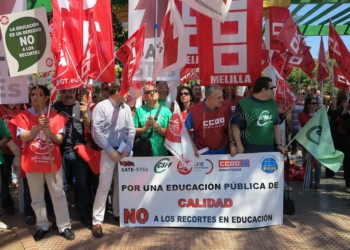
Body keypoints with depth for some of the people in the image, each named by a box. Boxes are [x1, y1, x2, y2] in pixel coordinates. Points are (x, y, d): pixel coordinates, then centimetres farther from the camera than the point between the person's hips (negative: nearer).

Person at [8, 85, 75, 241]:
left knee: (58, 194, 4)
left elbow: (60, 139, -1)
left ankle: (64, 226, 12)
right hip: (32, 162, 0)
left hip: (53, 161, 0)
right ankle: (42, 226, 24)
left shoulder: (55, 116, 2)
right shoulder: (23, 116, 1)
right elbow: (22, 137, -10)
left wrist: (50, 133, -22)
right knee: (37, 197, 10)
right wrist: (38, 127, -23)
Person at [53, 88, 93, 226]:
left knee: (82, 183, 5)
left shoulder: (82, 107, 4)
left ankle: (85, 212, 15)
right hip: (60, 151, 1)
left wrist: (85, 114, -16)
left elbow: (90, 129, -1)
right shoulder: (55, 107, 6)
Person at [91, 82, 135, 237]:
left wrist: (127, 149, -5)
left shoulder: (126, 108, 6)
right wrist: (111, 150, -13)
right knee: (104, 186, -6)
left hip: (124, 151, 5)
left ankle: (118, 213, 30)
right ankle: (97, 221, 3)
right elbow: (97, 132, -12)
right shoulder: (101, 107, -10)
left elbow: (131, 130, 7)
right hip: (108, 152, -5)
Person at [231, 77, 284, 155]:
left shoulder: (272, 103, 9)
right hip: (249, 150, -5)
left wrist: (278, 144, 9)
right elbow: (235, 126, -9)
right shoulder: (244, 104, -9)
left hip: (270, 149, 5)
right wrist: (239, 146, -13)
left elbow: (276, 125, 15)